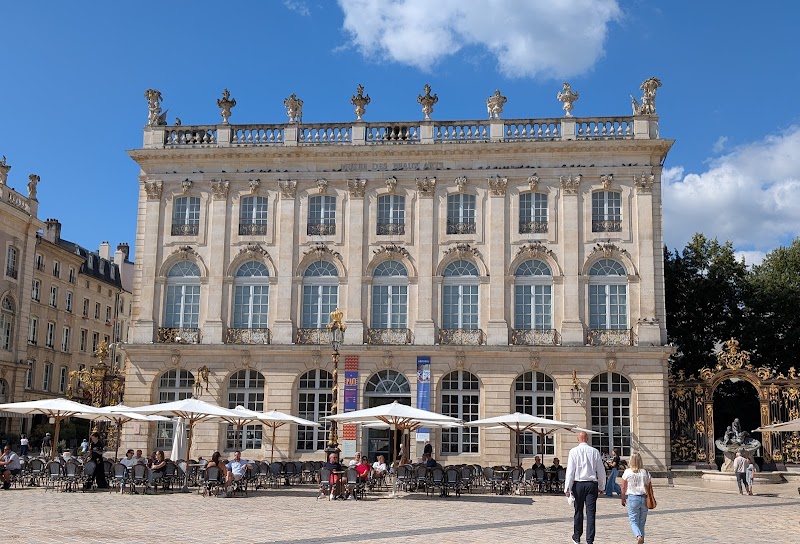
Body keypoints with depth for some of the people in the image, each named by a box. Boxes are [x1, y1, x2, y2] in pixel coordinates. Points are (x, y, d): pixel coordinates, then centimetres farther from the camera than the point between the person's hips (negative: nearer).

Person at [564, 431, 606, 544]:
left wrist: (567, 488, -3)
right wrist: (601, 487, 16)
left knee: (578, 511, 13)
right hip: (592, 484, 0)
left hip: (578, 484, 0)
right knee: (591, 513, 1)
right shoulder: (595, 452, 1)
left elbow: (570, 471, -6)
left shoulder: (574, 451, -4)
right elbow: (601, 471, 6)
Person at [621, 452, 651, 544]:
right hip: (644, 498, 3)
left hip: (632, 498, -3)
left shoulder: (627, 472, -6)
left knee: (633, 521, 2)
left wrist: (623, 498, 12)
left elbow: (624, 487, -1)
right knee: (641, 522, 14)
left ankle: (639, 536, -23)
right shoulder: (646, 472, 1)